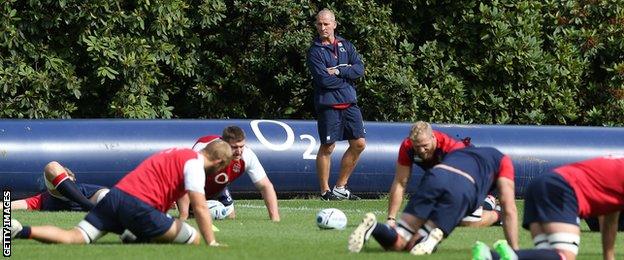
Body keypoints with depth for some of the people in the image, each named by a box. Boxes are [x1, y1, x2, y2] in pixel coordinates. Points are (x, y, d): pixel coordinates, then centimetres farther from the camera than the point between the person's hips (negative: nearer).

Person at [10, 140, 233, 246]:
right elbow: (200, 208, -8)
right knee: (193, 240, -1)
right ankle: (142, 241, -15)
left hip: (116, 194, 8)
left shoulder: (179, 154, 29)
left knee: (72, 238, -1)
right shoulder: (195, 164, 0)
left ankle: (21, 231, -20)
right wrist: (212, 243, -4)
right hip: (140, 205, -8)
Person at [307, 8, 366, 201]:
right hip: (328, 104, -6)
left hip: (350, 103, 6)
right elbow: (324, 80, -15)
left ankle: (340, 187, 15)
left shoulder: (346, 45, 13)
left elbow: (360, 69, 0)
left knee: (359, 143, 4)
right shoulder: (315, 51, -4)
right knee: (327, 147, -3)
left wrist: (338, 71, -11)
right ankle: (325, 191, 7)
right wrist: (347, 76, -5)